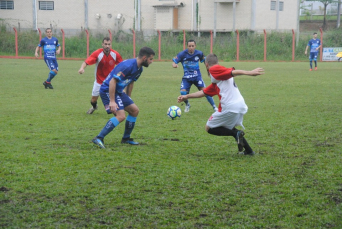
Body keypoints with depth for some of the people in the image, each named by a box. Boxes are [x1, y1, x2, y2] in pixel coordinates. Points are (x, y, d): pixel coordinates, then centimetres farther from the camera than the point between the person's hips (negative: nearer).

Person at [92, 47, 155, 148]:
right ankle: (99, 138, -19)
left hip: (118, 91, 10)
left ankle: (126, 138, 25)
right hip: (108, 91, -10)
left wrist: (128, 99, 24)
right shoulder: (128, 66, -25)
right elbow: (112, 81, -28)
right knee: (121, 116, -22)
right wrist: (112, 101, -30)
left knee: (135, 110, 13)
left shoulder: (139, 69, 7)